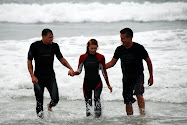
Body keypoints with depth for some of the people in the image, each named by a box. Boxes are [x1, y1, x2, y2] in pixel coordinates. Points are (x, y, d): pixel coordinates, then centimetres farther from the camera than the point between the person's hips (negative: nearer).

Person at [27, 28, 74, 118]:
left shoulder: (54, 46, 3)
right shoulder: (35, 46, -6)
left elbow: (61, 58, 12)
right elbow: (29, 61, -2)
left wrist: (70, 68, -2)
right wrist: (32, 76, -11)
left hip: (50, 76, 2)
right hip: (38, 77, -2)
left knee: (55, 99, -9)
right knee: (39, 101, 0)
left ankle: (50, 106, 24)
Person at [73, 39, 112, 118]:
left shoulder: (100, 57, -1)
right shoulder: (83, 57, 0)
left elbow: (104, 72, 7)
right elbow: (79, 71, 4)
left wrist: (108, 85, 9)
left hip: (97, 82, -1)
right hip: (87, 83, 1)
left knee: (97, 98, -23)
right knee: (88, 101, 0)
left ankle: (98, 115, -19)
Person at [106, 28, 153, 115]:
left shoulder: (139, 48, -13)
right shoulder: (119, 50, -2)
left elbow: (148, 61, -2)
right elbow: (112, 63, 6)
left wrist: (151, 77, 0)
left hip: (138, 76, -4)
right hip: (126, 78, 4)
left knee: (138, 94, -27)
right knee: (128, 101, 4)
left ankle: (143, 114, -27)